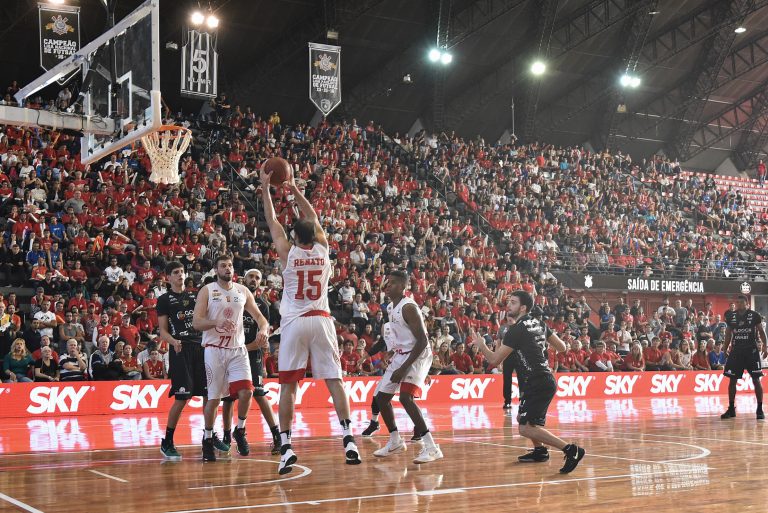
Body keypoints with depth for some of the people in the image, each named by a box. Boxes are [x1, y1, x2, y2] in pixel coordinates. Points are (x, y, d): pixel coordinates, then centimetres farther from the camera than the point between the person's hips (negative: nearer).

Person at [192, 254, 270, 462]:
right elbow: (196, 322, -10)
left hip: (238, 349, 3)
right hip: (214, 349, -2)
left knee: (246, 392, -12)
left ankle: (240, 430, 11)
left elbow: (258, 315, 11)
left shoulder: (243, 291, 8)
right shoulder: (207, 291, -3)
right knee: (213, 398, 2)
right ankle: (208, 439, 19)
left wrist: (263, 329, -11)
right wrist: (217, 322, -28)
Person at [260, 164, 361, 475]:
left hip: (294, 323, -2)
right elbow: (313, 218, 20)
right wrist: (294, 189, 28)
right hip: (321, 321, 2)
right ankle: (348, 439, -5)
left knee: (288, 384, 2)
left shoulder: (288, 253, -2)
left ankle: (286, 446, -5)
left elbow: (271, 220, 7)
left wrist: (265, 187, 16)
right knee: (334, 379, 3)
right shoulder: (323, 249, 4)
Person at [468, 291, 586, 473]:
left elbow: (495, 359, -9)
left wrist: (480, 344, 7)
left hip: (536, 383, -10)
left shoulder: (516, 330, -13)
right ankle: (540, 451, 35)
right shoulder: (539, 324, 11)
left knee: (526, 428, -13)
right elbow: (562, 347, 19)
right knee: (522, 417, 25)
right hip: (546, 380, 10)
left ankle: (570, 449, -20)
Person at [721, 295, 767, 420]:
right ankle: (731, 409, 12)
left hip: (751, 350, -3)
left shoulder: (754, 315, -4)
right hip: (736, 350, 3)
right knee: (732, 380, 3)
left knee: (756, 379, -3)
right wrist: (726, 347, 9)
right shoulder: (731, 316, 4)